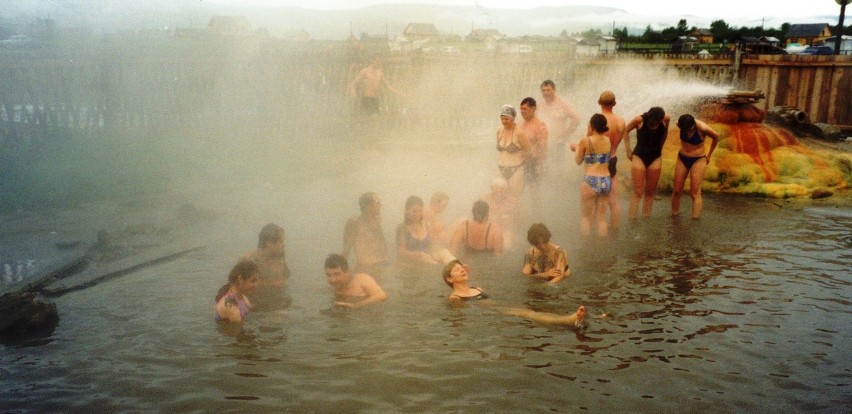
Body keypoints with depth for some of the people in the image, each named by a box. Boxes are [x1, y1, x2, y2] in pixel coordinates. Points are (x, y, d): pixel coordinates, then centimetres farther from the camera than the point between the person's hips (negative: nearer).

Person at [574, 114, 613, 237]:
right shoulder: (608, 140, 5)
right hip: (606, 181, 4)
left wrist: (577, 148, 21)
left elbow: (578, 161, 4)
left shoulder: (585, 141, -8)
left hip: (591, 181, -4)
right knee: (601, 217, 13)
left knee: (586, 216, 10)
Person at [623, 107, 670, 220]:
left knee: (650, 192, 6)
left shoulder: (665, 119, -9)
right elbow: (626, 130, -1)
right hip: (639, 157, -3)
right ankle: (632, 219, -3)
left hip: (655, 158, 3)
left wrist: (659, 149, 15)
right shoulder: (639, 120, -16)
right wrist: (628, 150, -1)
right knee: (638, 192, -6)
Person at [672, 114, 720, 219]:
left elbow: (716, 137, -3)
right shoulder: (680, 125, -14)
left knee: (695, 193, -6)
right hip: (682, 159, 4)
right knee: (677, 191, 6)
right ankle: (674, 214, 19)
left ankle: (695, 219, -4)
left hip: (698, 160, -4)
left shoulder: (702, 128, -24)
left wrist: (709, 155, 5)